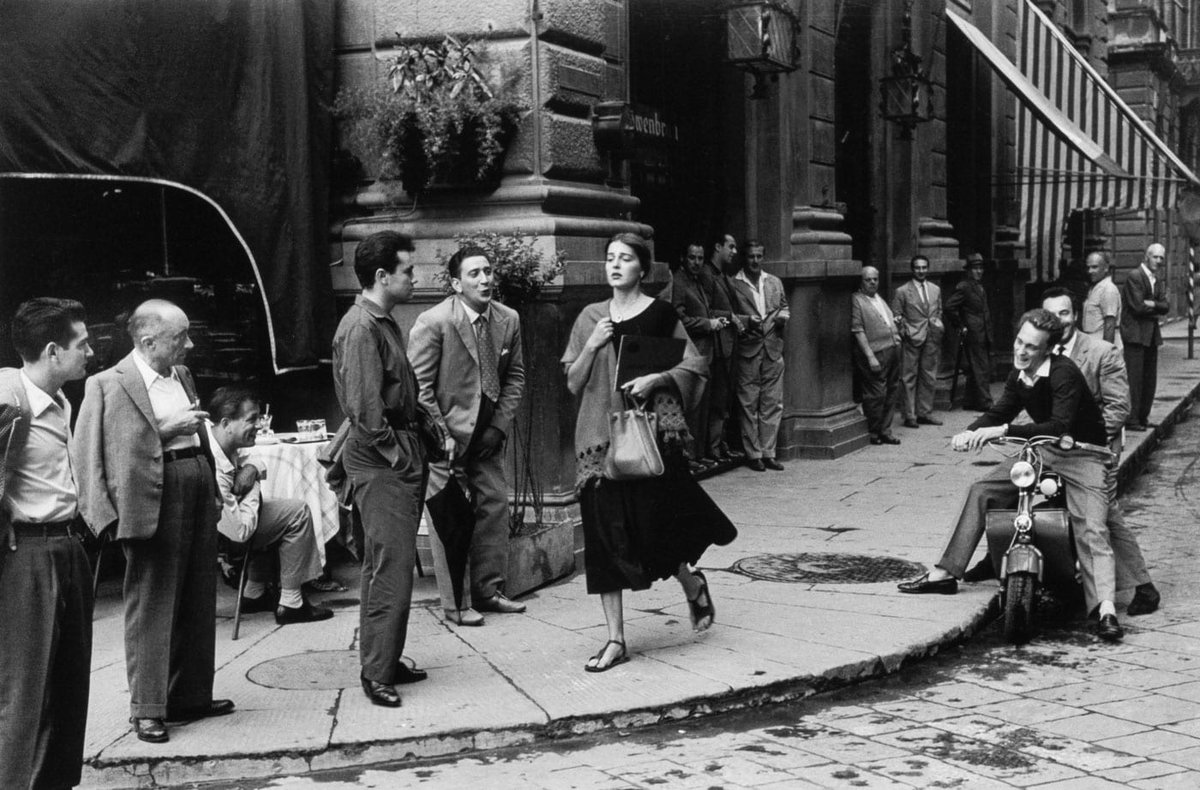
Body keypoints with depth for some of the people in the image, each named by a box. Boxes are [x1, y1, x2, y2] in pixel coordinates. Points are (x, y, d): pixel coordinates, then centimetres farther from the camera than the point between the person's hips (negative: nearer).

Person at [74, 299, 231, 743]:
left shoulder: (181, 375, 14)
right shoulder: (109, 385, -9)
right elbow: (98, 450, -15)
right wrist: (165, 429, -19)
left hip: (198, 493, 8)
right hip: (153, 502, -8)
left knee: (197, 605, 13)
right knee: (151, 606, -2)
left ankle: (191, 695, 25)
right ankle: (147, 708, 7)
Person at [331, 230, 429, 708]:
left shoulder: (384, 323, 17)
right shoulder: (361, 327, -15)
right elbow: (364, 407, -21)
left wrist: (414, 450, 14)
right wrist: (395, 453, -16)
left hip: (398, 457, 10)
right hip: (379, 460, -10)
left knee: (386, 564, 15)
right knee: (390, 566, -8)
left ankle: (386, 661, 24)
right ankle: (377, 673, -2)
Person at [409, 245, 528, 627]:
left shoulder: (508, 320, 1)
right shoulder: (432, 322, -15)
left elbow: (515, 377, 9)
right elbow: (419, 386, -12)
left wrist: (500, 425, -1)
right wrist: (441, 436, -15)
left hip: (488, 434, 6)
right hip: (445, 434, -5)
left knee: (495, 506, 7)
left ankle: (488, 590, 21)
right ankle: (455, 603, 6)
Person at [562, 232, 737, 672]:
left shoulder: (660, 314, 0)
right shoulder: (590, 318, 10)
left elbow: (693, 366, 2)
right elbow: (573, 384, 9)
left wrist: (655, 379, -13)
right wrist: (592, 347, -6)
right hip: (600, 435, 3)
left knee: (651, 524, -5)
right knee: (605, 535, 1)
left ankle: (692, 584, 29)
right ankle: (615, 640, 7)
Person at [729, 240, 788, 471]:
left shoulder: (775, 282, 15)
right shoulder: (734, 284, -1)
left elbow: (784, 307, 23)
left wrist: (783, 316, 1)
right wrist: (746, 320, -17)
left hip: (773, 348, 4)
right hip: (747, 349, -4)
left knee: (773, 403, 4)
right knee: (748, 404, -1)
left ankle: (768, 453, 10)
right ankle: (753, 454, 6)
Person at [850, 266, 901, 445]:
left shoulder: (879, 298, 19)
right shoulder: (857, 300, -7)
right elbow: (858, 331, -12)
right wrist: (870, 356, -17)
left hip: (893, 350, 8)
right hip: (876, 354, -8)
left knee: (890, 393, 11)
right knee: (876, 395, -5)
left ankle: (885, 432, 19)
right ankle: (873, 434, 8)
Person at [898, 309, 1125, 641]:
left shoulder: (1063, 373, -24)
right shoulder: (1019, 376, 1)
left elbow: (1059, 426, -34)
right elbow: (999, 412, 8)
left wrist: (1004, 430, -40)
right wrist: (970, 432, -14)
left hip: (1083, 455, -7)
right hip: (1042, 452, 7)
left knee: (1091, 532, -24)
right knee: (981, 491, 1)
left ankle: (1105, 611, -32)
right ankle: (944, 573, 6)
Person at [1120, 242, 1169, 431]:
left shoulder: (1159, 281, 16)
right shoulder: (1134, 277, -10)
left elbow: (1165, 307, 4)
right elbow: (1138, 306, -17)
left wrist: (1151, 304, -14)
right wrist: (1156, 308, -3)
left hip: (1152, 335, 8)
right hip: (1135, 334, -8)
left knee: (1150, 380, 9)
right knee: (1135, 378, -9)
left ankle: (1143, 417, 17)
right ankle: (1132, 420, -6)